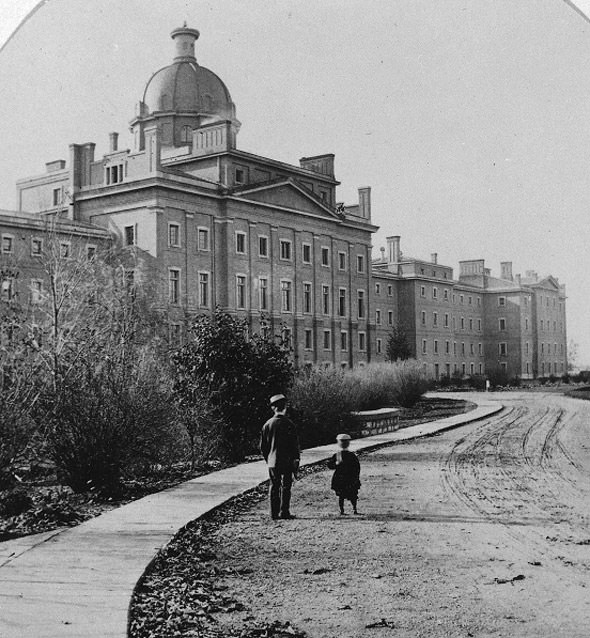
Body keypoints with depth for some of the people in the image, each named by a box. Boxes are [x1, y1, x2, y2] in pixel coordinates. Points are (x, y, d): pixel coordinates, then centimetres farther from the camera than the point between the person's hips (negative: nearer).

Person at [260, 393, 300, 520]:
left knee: (274, 486, 10)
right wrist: (296, 461, -2)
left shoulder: (267, 424, 2)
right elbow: (295, 445, -9)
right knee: (286, 486, 3)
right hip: (287, 461, -4)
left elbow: (262, 446, 8)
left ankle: (274, 513, 11)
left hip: (272, 462, 4)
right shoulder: (289, 424, -10)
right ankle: (284, 512, 2)